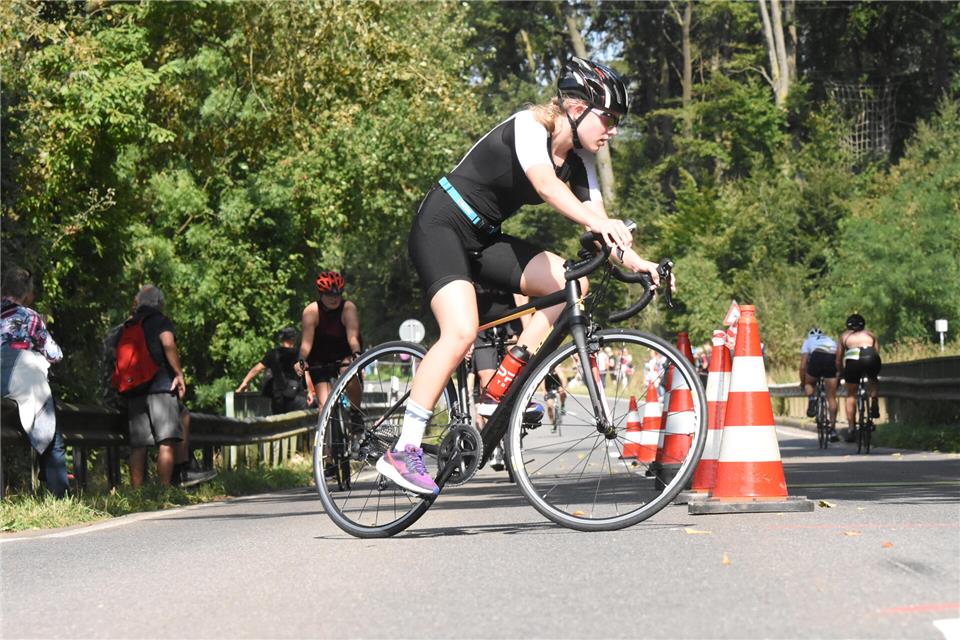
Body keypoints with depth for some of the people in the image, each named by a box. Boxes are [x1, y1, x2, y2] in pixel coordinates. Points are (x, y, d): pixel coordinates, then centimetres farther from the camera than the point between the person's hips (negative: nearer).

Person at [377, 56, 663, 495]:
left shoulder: (578, 160, 5)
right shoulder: (529, 127, -18)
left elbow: (599, 225, -2)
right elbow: (544, 183, -37)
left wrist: (634, 261, -20)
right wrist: (595, 222, -51)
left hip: (483, 238, 8)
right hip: (441, 228, -8)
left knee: (573, 283, -11)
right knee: (462, 332, -27)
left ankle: (505, 386, -5)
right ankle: (403, 451, -24)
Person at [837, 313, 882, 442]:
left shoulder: (845, 336, 33)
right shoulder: (870, 335, 35)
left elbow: (838, 360, 34)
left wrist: (842, 373, 49)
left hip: (853, 358, -1)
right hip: (871, 357, 1)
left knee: (851, 395, 17)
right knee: (873, 381, 35)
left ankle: (851, 429, 11)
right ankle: (874, 405, 15)